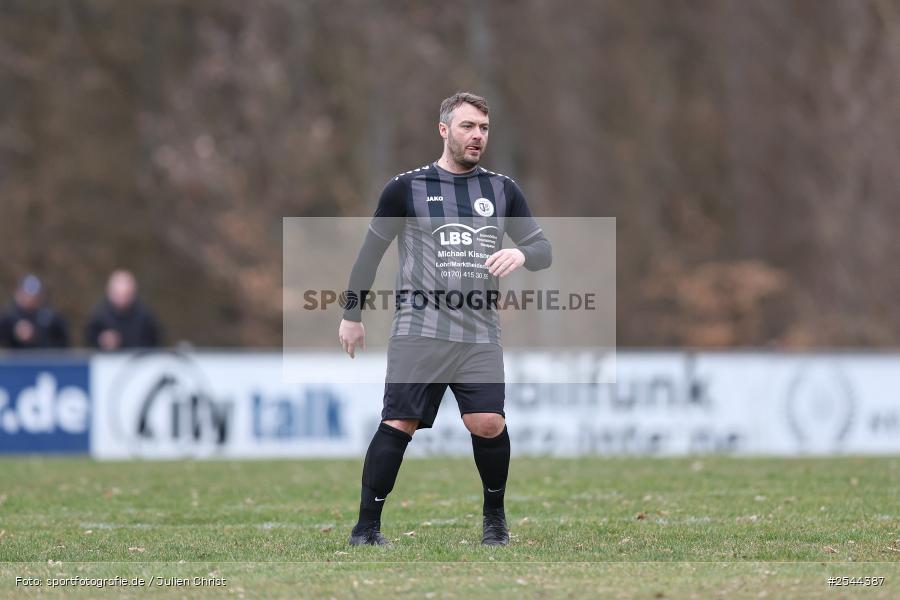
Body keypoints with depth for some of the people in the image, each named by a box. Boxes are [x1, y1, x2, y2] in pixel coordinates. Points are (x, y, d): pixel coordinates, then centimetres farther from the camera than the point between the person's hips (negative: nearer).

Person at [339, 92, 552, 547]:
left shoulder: (503, 190, 11)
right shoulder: (407, 188, 4)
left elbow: (543, 249, 13)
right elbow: (371, 250, 12)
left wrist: (521, 254, -11)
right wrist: (352, 314, 13)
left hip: (480, 334, 2)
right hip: (418, 330, -2)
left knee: (488, 423, -13)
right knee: (398, 424, -11)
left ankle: (494, 515, 11)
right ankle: (366, 527, -3)